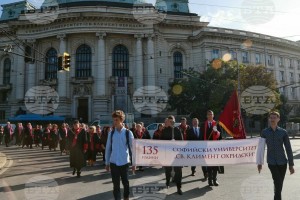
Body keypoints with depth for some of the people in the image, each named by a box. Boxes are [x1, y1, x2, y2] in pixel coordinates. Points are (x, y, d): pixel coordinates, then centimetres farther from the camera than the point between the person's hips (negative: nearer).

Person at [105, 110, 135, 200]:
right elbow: (108, 148, 7)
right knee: (116, 185, 8)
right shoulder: (111, 133, 2)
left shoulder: (128, 133, -5)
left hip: (124, 162, -1)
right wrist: (107, 162, 8)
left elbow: (132, 148, 0)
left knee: (125, 183, 12)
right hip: (113, 163, 2)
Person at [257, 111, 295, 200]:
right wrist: (259, 162, 9)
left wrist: (291, 165, 1)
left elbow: (288, 149, 2)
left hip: (282, 162, 1)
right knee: (278, 184, -14)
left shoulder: (283, 132, 1)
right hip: (271, 162, -1)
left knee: (279, 185, 11)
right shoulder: (264, 132, 1)